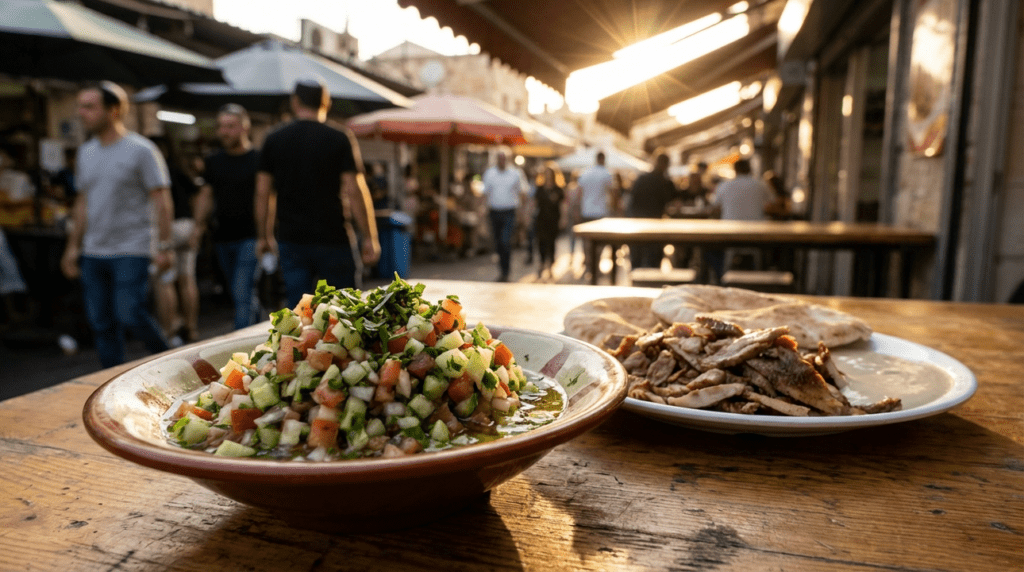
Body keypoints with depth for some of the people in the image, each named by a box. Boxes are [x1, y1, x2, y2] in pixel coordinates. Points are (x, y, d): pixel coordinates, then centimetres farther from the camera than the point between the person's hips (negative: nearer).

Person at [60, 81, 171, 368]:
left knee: (130, 315, -12)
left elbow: (161, 200, -9)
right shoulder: (86, 152, 14)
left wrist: (164, 246, -14)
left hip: (131, 250, -6)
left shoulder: (141, 150, -5)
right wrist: (73, 246, 15)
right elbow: (83, 202, 19)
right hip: (93, 253, 6)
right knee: (101, 323, 7)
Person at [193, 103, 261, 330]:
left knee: (243, 295, -12)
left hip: (249, 237, -6)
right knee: (239, 296, 13)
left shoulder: (257, 159, -4)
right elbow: (206, 195, 21)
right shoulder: (213, 161, 14)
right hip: (222, 238, 6)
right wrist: (199, 225, 11)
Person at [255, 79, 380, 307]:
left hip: (290, 240, 3)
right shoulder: (340, 140, -5)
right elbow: (355, 191, -10)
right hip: (333, 239, -3)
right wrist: (370, 238, -4)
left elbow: (262, 193, 5)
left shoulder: (274, 141, 5)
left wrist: (263, 236, 15)